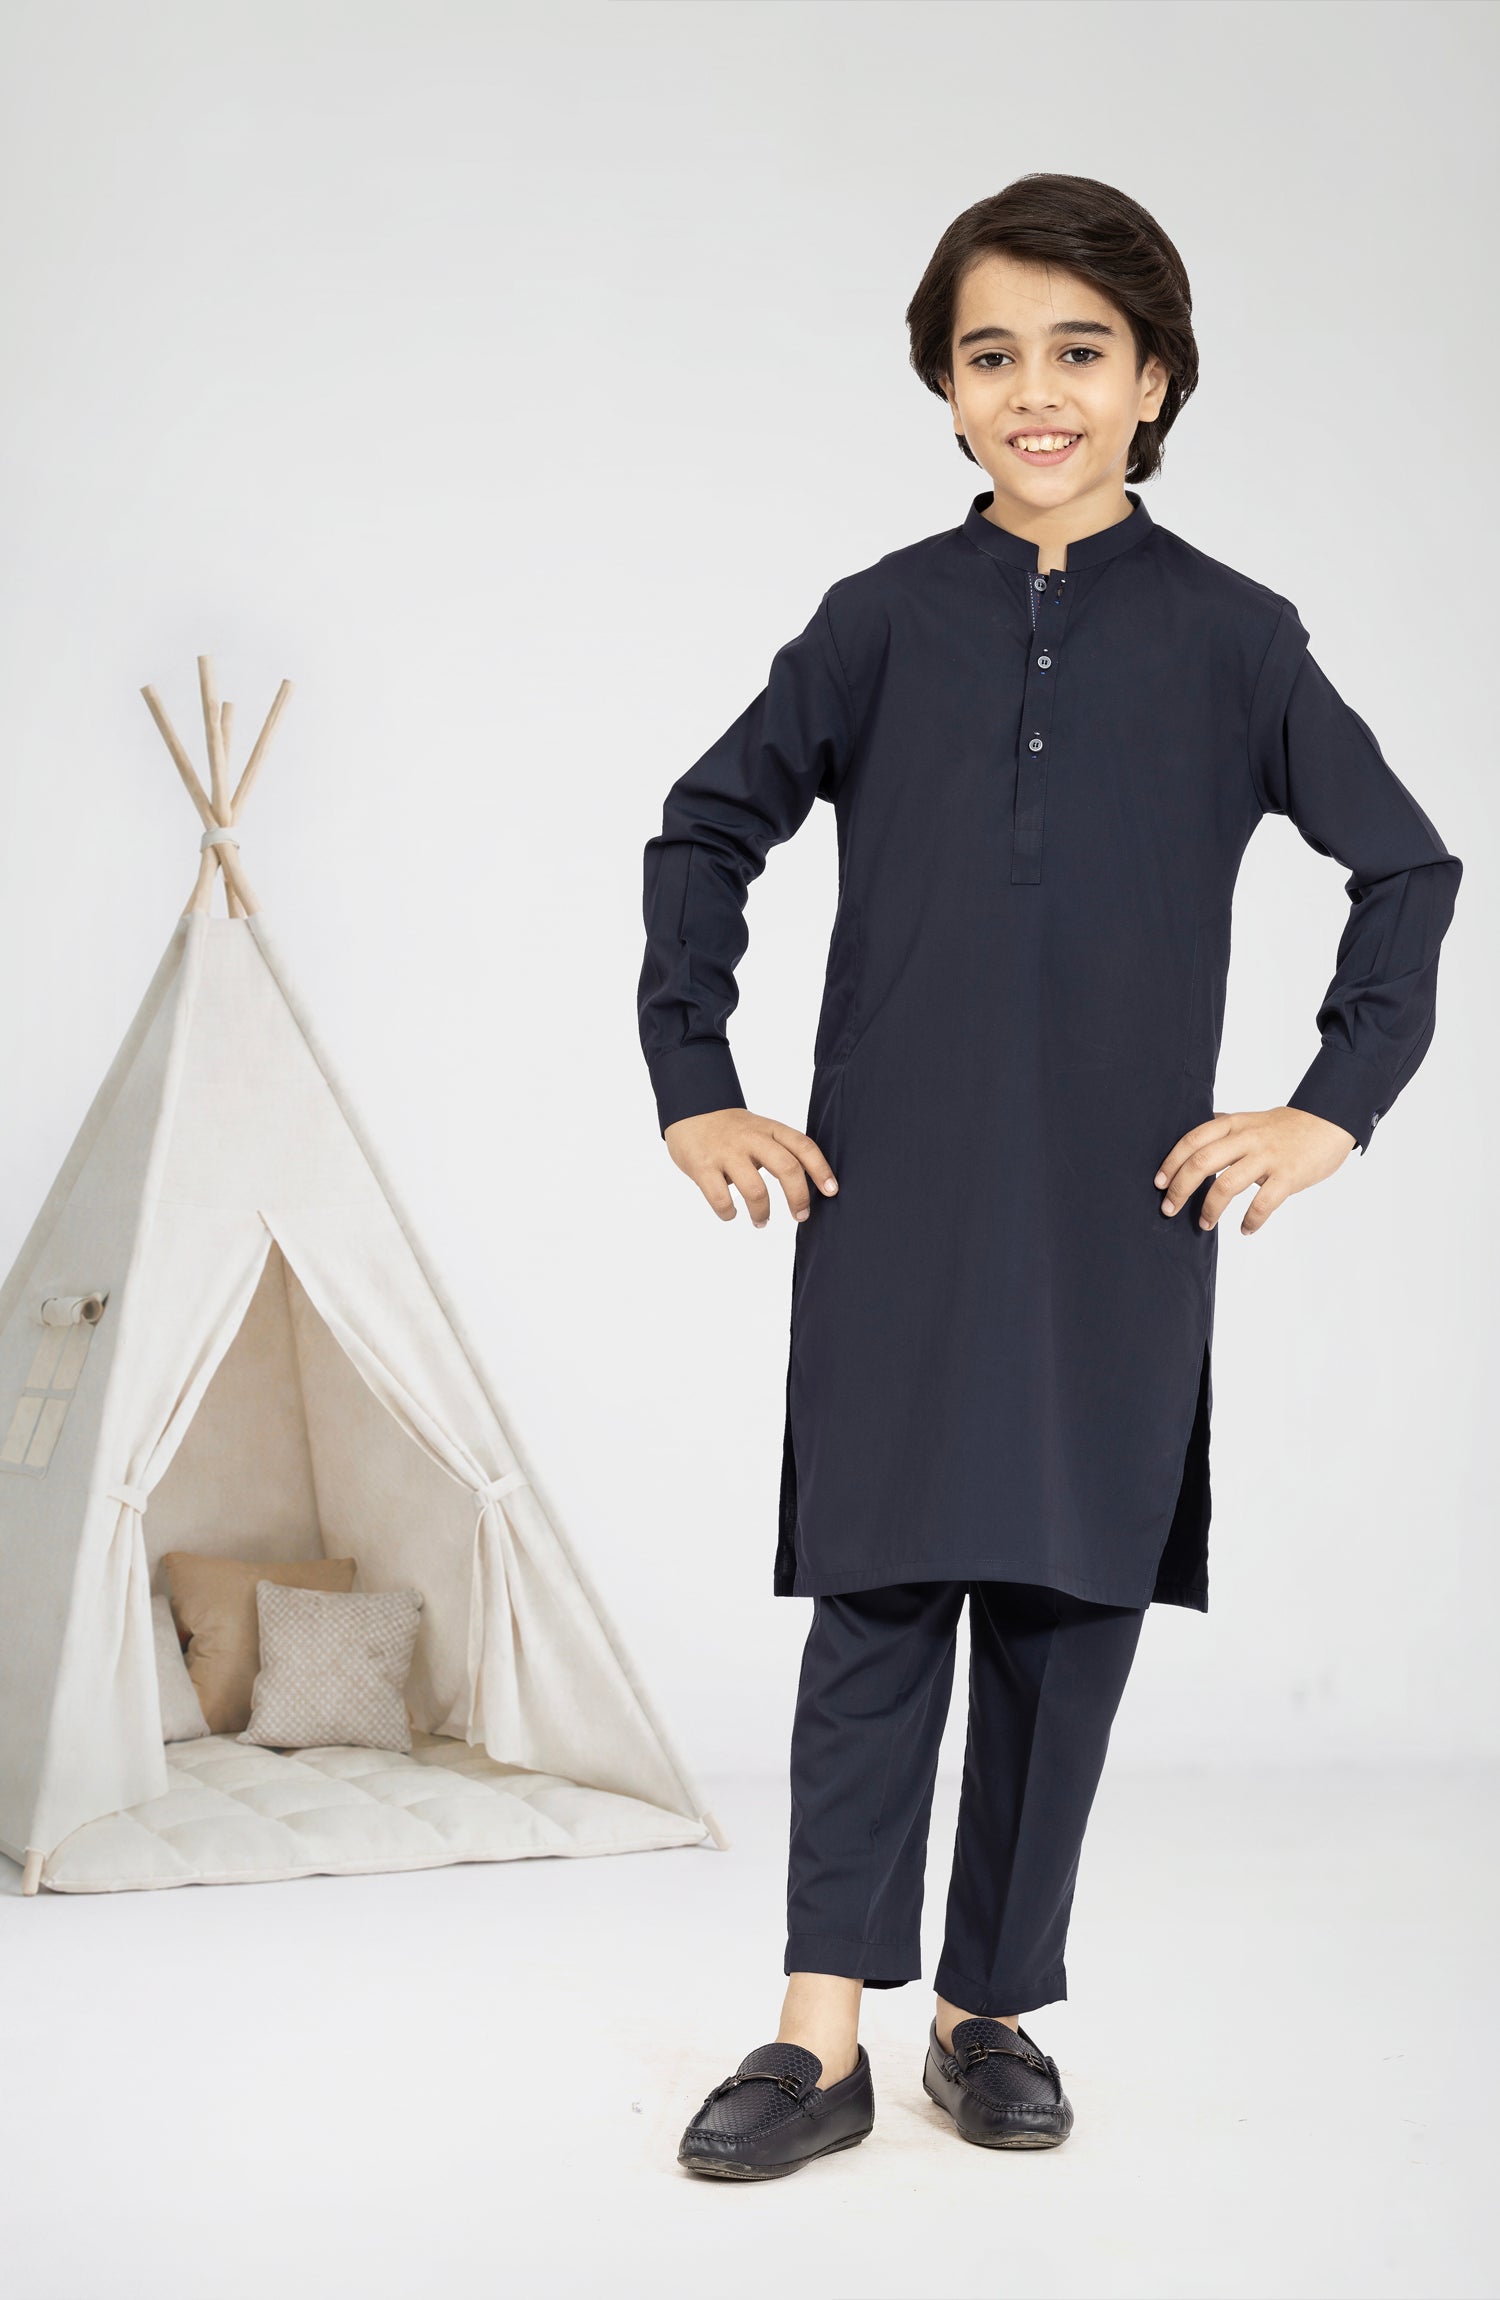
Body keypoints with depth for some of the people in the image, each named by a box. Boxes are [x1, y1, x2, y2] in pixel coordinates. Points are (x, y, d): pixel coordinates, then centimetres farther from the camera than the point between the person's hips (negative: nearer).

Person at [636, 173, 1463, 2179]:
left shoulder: (1229, 638, 3)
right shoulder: (886, 621, 4)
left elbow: (1406, 871, 9)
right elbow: (707, 836, 12)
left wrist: (1334, 1106, 1)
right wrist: (694, 1088, 5)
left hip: (1125, 1215, 0)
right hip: (891, 1206, 0)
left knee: (1068, 1607, 6)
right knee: (877, 1602, -1)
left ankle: (993, 2006, 19)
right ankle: (823, 2037, 3)